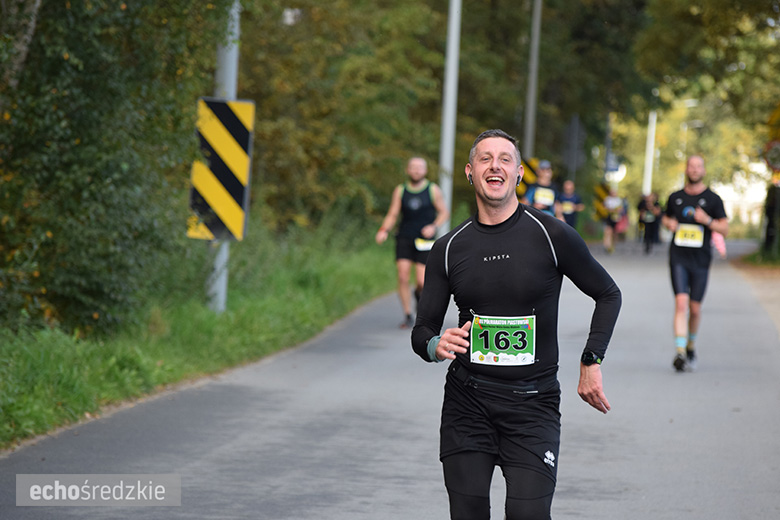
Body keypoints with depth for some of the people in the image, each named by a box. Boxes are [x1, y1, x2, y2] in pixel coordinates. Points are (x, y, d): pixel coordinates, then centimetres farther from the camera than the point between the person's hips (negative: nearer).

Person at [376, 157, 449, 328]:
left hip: (424, 241, -1)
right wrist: (384, 230, -11)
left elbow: (444, 212, 6)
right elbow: (392, 215, 7)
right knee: (403, 277, -10)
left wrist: (433, 226, -12)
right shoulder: (400, 191, 5)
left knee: (421, 281, -8)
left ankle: (419, 293, 29)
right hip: (404, 238, 1)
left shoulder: (433, 190, 1)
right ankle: (408, 316, 1)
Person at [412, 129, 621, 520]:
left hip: (533, 403, -2)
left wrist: (591, 362, -1)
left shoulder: (551, 235, -4)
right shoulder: (449, 248, 4)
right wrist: (436, 346, -15)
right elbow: (422, 330, 9)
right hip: (467, 400, 2)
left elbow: (608, 295, 8)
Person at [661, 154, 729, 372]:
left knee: (695, 308, 6)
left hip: (701, 260, 0)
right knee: (681, 303, -15)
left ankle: (691, 346, 31)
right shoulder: (675, 197, 8)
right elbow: (666, 217, 25)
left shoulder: (713, 199, 2)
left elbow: (725, 229, 3)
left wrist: (708, 220, -16)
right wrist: (669, 223, 1)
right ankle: (680, 352, -21)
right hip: (678, 258, 0)